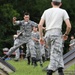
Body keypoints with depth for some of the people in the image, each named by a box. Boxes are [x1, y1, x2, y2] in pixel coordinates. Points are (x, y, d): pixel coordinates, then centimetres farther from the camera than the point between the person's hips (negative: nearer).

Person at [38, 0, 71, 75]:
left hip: (48, 34, 5)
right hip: (57, 32, -5)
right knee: (56, 53, -8)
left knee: (58, 51, 19)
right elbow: (69, 26, 2)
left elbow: (40, 25, 11)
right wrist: (66, 34, 19)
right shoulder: (63, 11, 9)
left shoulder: (46, 11, 19)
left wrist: (41, 37, 16)